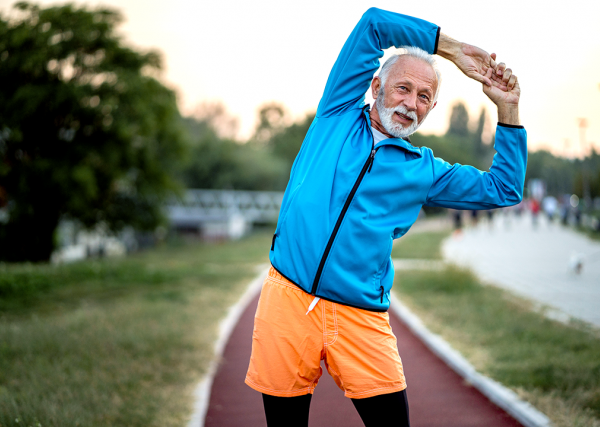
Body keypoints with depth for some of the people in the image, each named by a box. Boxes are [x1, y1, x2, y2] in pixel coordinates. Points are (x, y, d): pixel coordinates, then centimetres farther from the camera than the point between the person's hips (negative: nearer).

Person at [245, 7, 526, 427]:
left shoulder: (423, 170, 14)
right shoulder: (339, 115, 11)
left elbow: (504, 190, 19)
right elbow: (374, 23, 7)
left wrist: (507, 109, 14)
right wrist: (450, 46, 10)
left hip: (361, 320, 1)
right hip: (288, 300, -1)